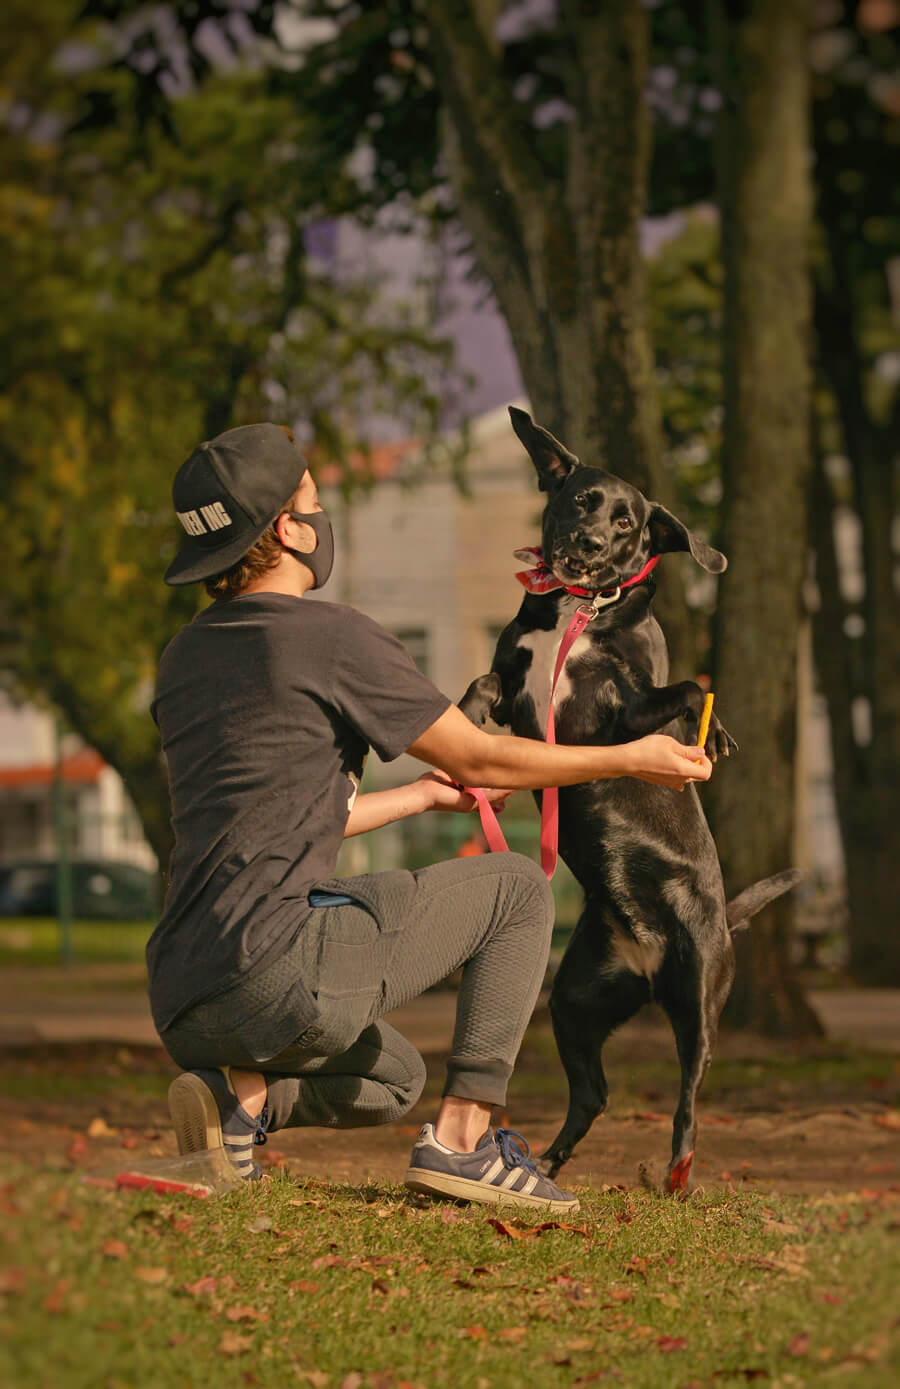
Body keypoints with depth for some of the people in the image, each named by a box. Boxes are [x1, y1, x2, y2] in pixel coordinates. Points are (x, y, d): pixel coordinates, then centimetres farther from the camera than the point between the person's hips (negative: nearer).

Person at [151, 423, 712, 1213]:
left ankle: (241, 1094, 4)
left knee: (393, 1079, 34)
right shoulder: (332, 637, -5)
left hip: (183, 1011, 8)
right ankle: (462, 1139, 0)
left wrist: (424, 797, 40)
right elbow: (483, 761, 5)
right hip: (275, 970, -8)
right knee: (517, 890, 9)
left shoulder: (184, 659, 19)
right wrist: (629, 760, 18)